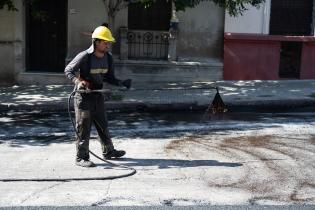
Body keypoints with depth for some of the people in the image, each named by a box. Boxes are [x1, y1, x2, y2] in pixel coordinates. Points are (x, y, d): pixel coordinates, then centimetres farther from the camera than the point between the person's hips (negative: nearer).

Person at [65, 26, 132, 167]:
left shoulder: (108, 57, 1)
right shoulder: (84, 56, -18)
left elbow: (109, 77, 9)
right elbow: (68, 70, -10)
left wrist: (121, 83, -8)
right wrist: (78, 81, -27)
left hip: (98, 96, 7)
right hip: (83, 96, -6)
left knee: (103, 125, 18)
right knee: (84, 128, -1)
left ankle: (108, 152, 34)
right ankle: (81, 157, 9)